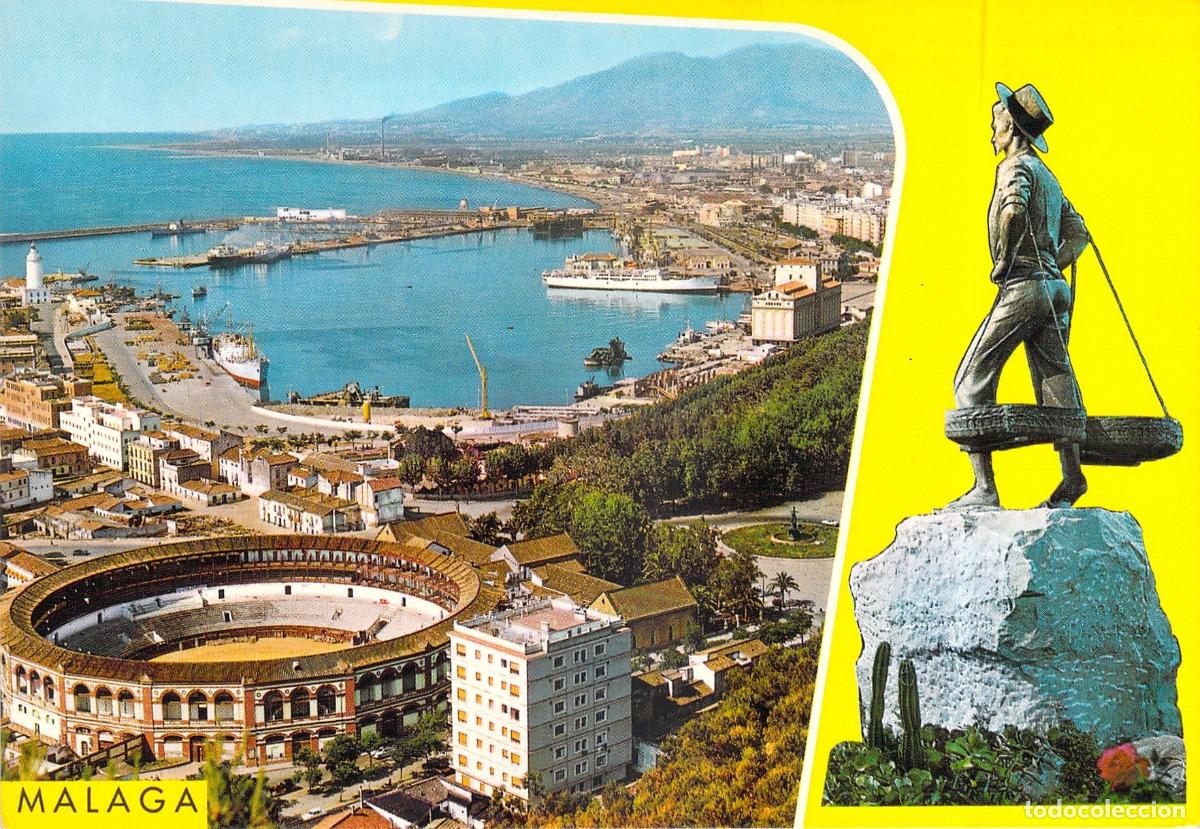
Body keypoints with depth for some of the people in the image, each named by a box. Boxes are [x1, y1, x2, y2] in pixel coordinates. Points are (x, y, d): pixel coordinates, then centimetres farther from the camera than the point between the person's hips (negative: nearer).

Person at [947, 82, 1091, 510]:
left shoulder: (1016, 166, -5)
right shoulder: (1048, 177, 23)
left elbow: (1014, 210, -26)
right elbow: (1077, 234, 26)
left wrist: (1004, 264, -16)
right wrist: (1052, 266, 17)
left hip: (1023, 287, -9)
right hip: (1056, 287, 9)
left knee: (971, 381, -6)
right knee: (1055, 383, 5)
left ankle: (984, 487, -12)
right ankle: (1072, 477, -6)